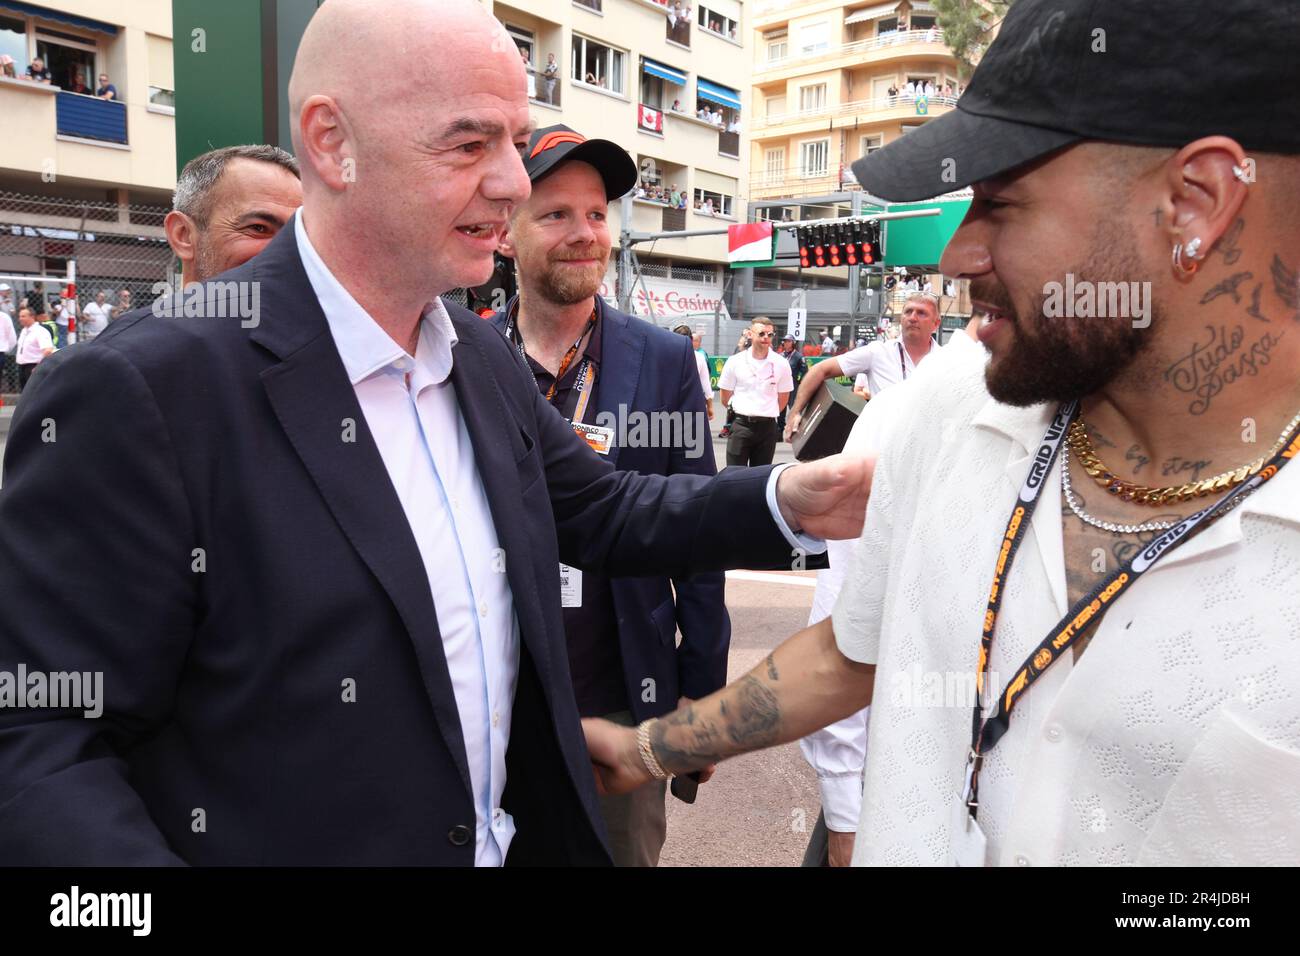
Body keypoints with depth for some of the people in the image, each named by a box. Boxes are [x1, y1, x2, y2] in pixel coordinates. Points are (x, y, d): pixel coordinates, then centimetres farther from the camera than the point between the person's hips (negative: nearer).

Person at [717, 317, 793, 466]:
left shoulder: (781, 363, -1)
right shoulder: (735, 361, -3)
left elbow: (783, 397, 11)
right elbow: (725, 395, 8)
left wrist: (768, 414, 13)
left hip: (767, 426, 1)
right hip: (741, 425, -1)